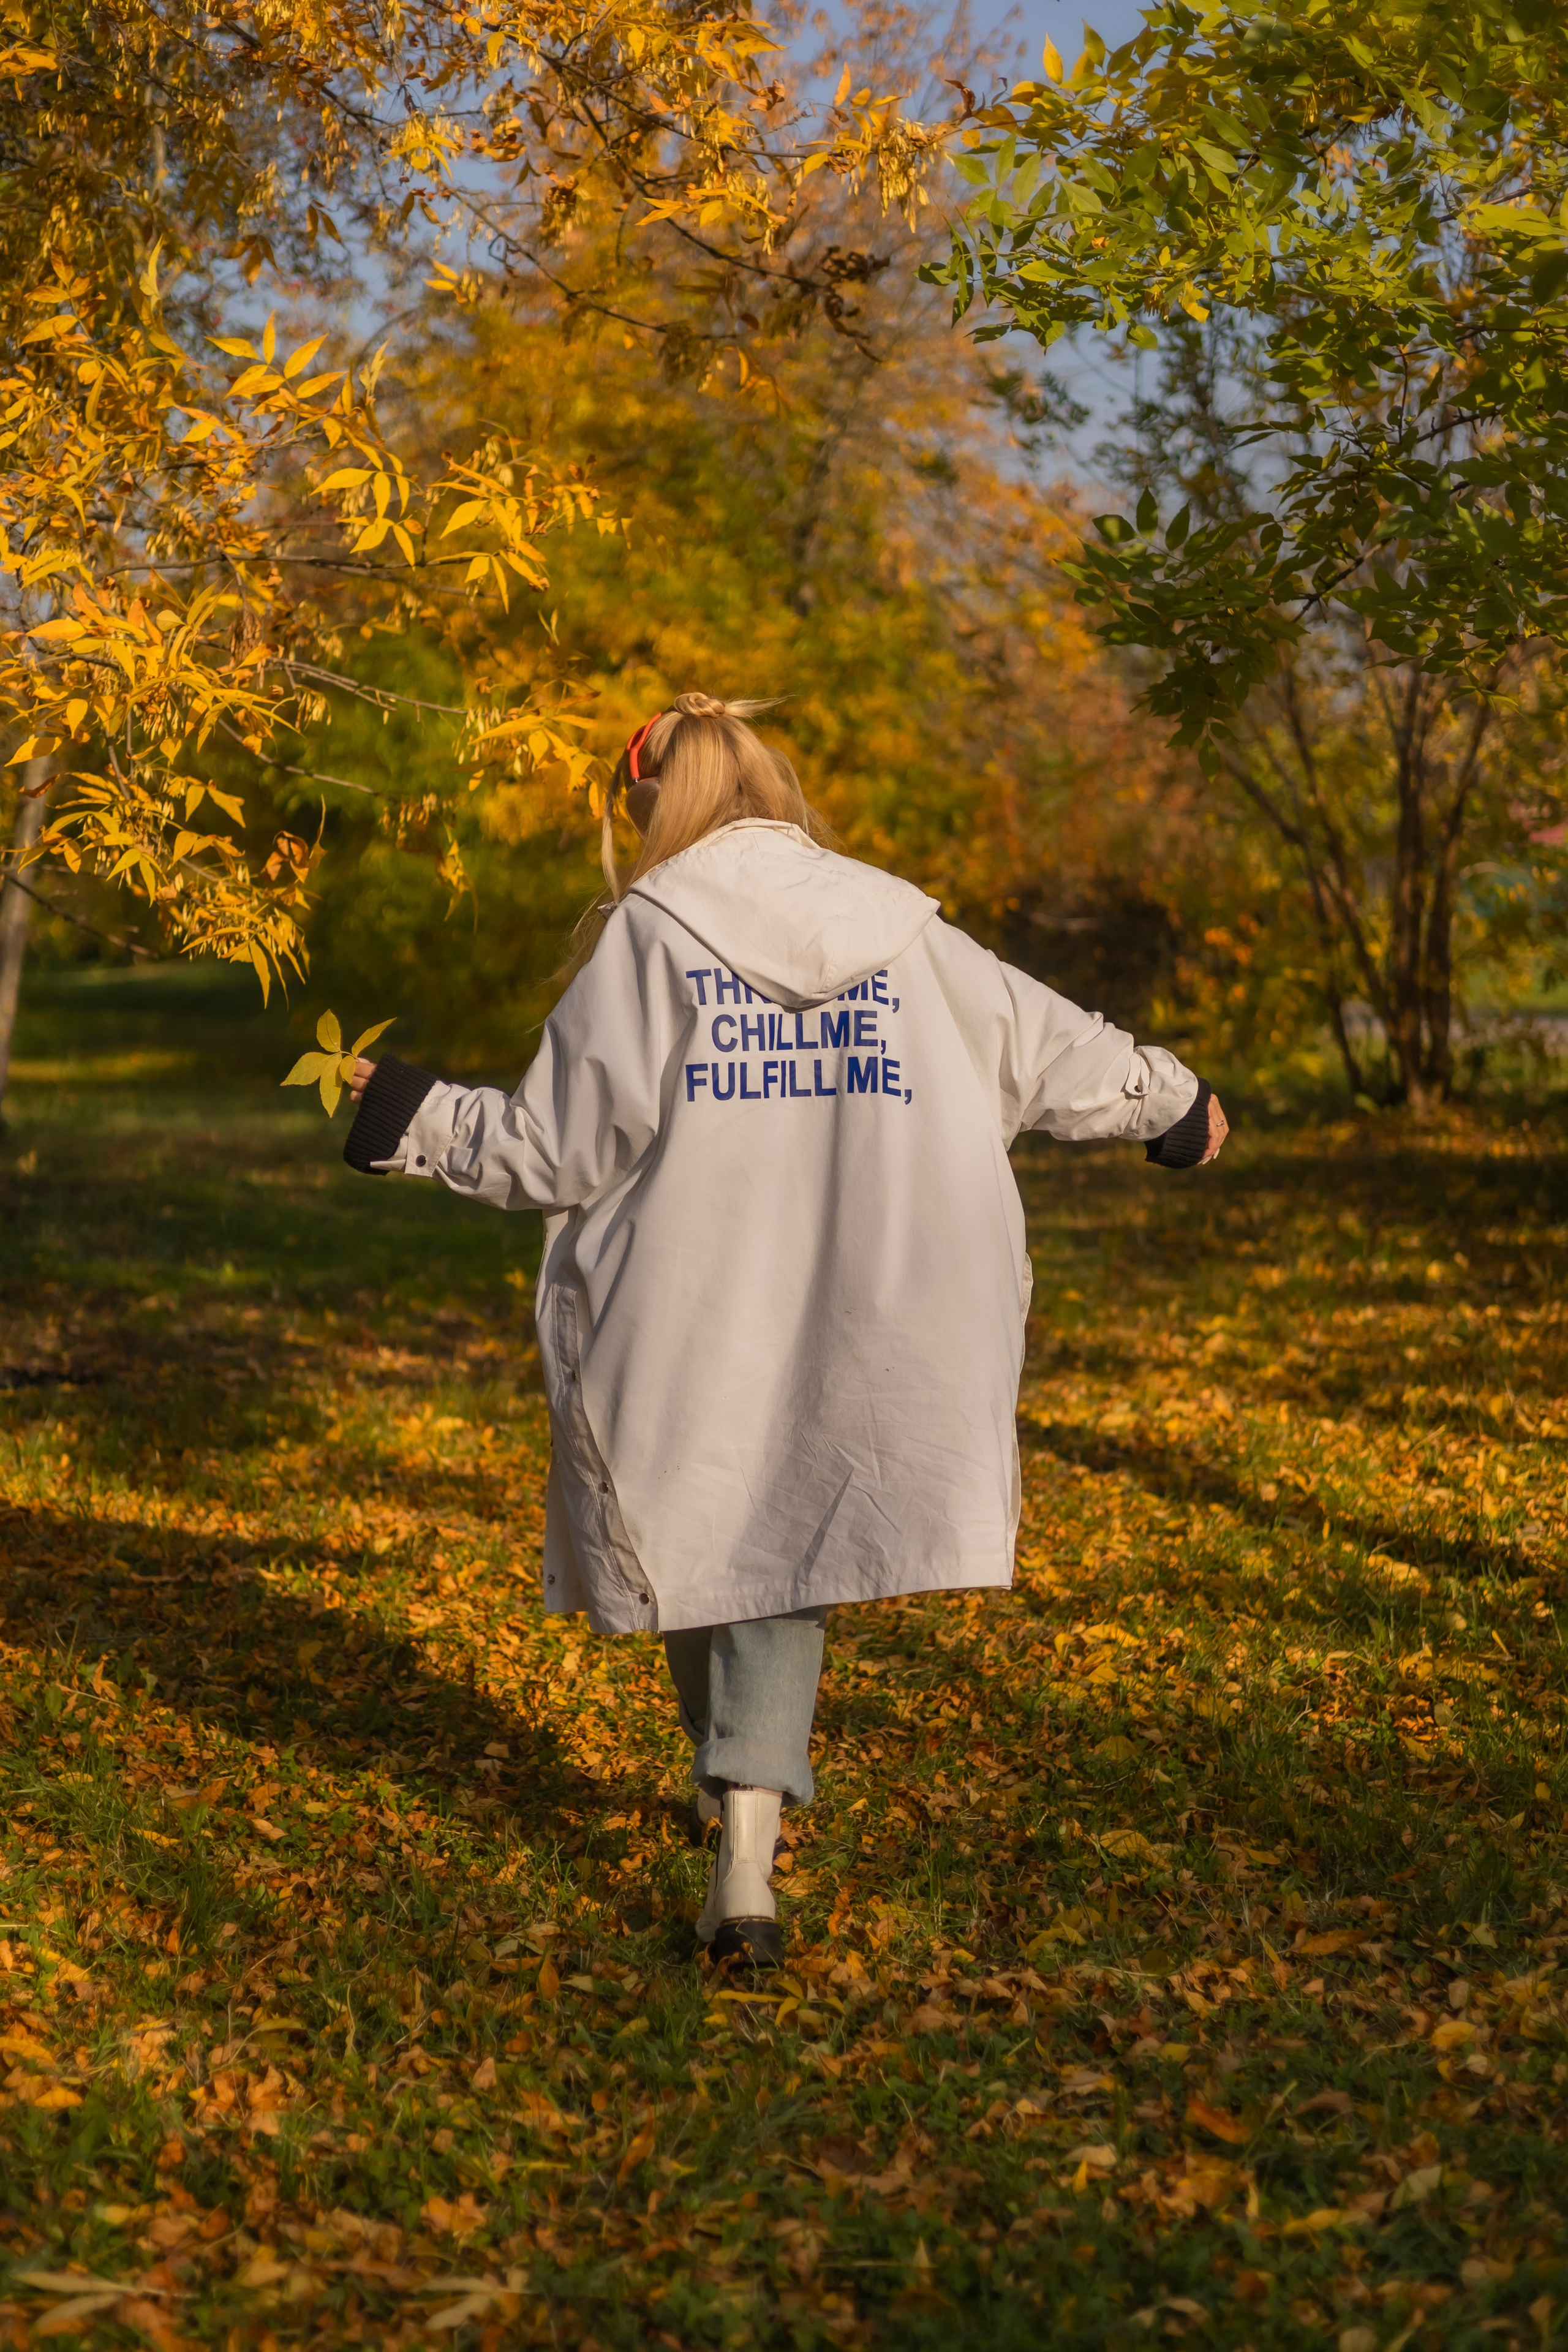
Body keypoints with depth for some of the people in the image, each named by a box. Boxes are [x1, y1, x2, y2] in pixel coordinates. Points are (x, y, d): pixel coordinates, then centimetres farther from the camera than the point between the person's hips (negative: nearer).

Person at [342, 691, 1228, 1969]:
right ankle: (747, 1852, 5)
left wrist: (414, 1119, 11)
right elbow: (1049, 1048, 16)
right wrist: (1175, 1100, 34)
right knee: (783, 1562, 11)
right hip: (859, 1327, 2)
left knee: (699, 1544, 16)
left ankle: (740, 1793, 25)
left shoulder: (650, 931, -3)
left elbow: (562, 1147, -4)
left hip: (689, 1326, -2)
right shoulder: (900, 929, 7)